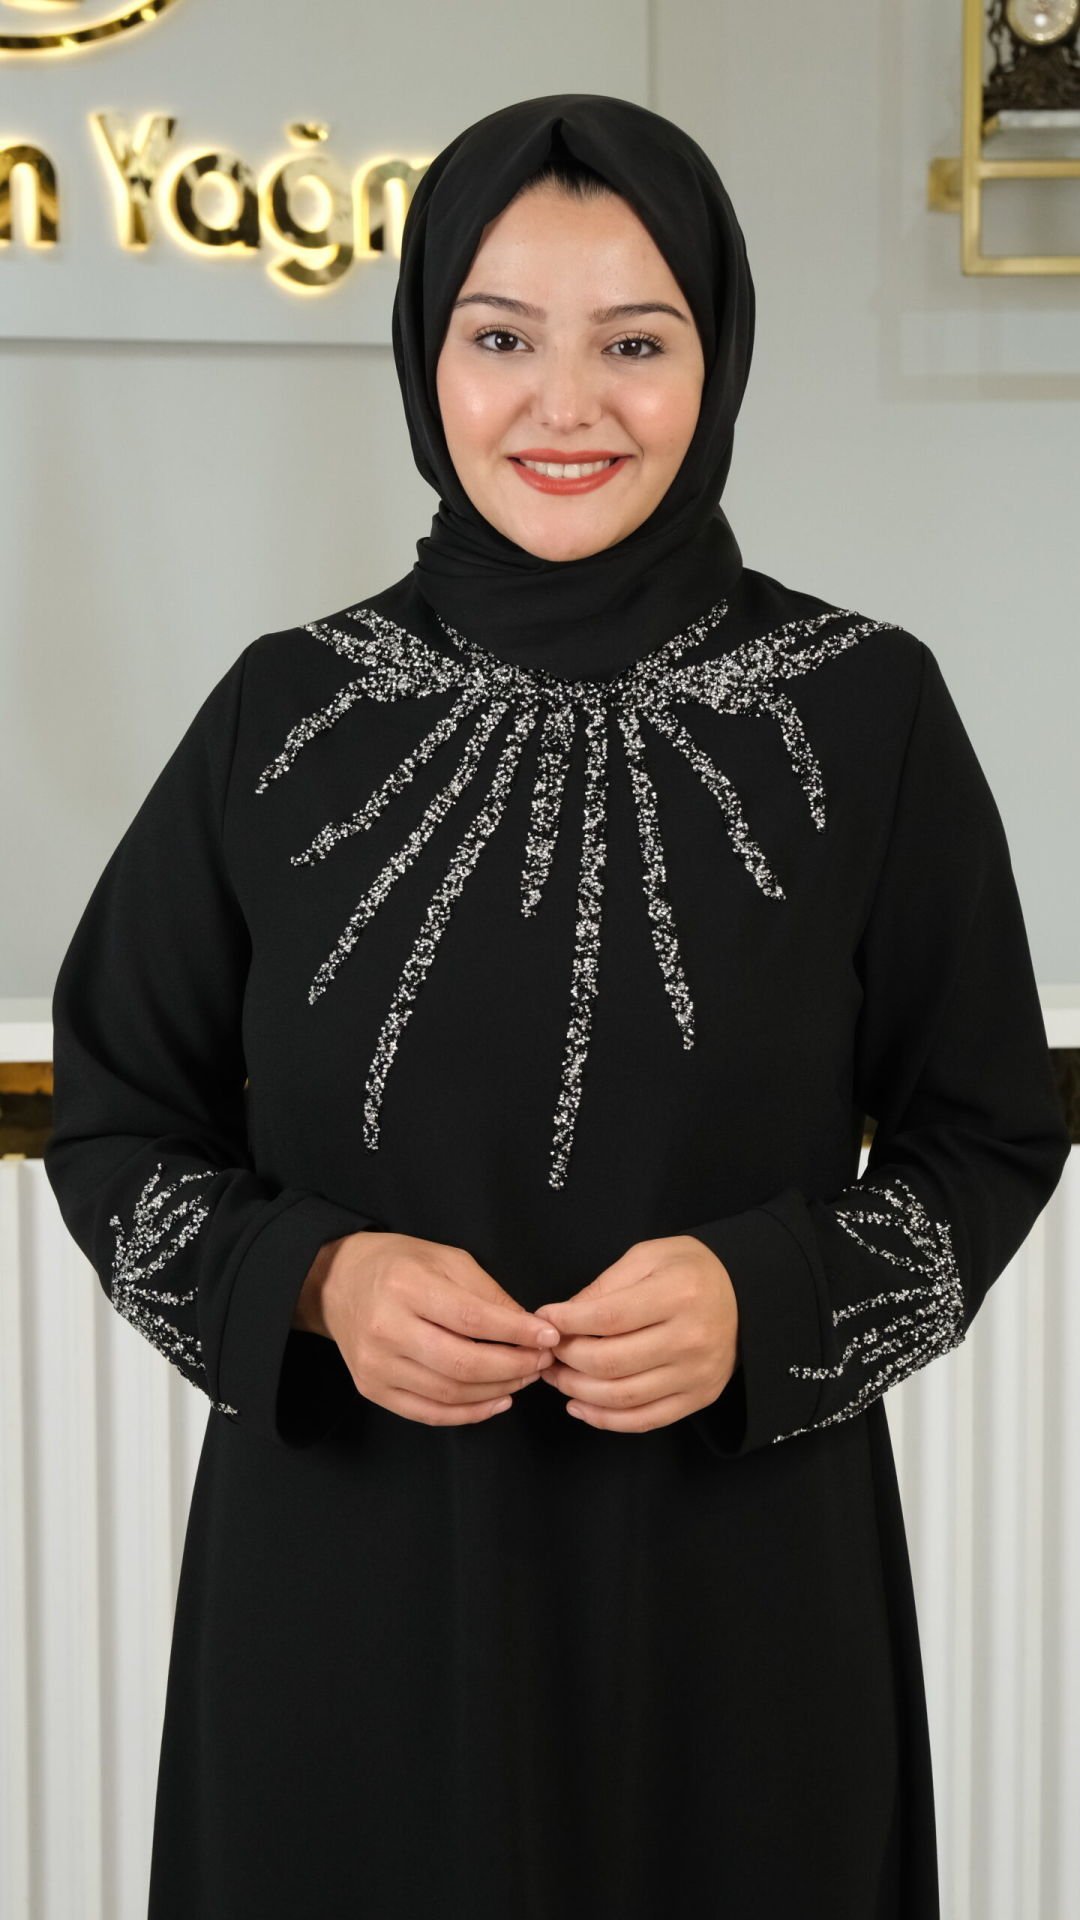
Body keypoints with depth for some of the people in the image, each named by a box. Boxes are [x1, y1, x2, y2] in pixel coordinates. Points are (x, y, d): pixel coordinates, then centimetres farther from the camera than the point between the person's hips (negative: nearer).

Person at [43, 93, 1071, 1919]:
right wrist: (315, 1283, -13)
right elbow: (114, 1119, 5)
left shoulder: (866, 709, -4)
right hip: (345, 1580, 1)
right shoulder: (286, 710, -1)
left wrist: (767, 1297, -16)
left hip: (737, 1583, 0)